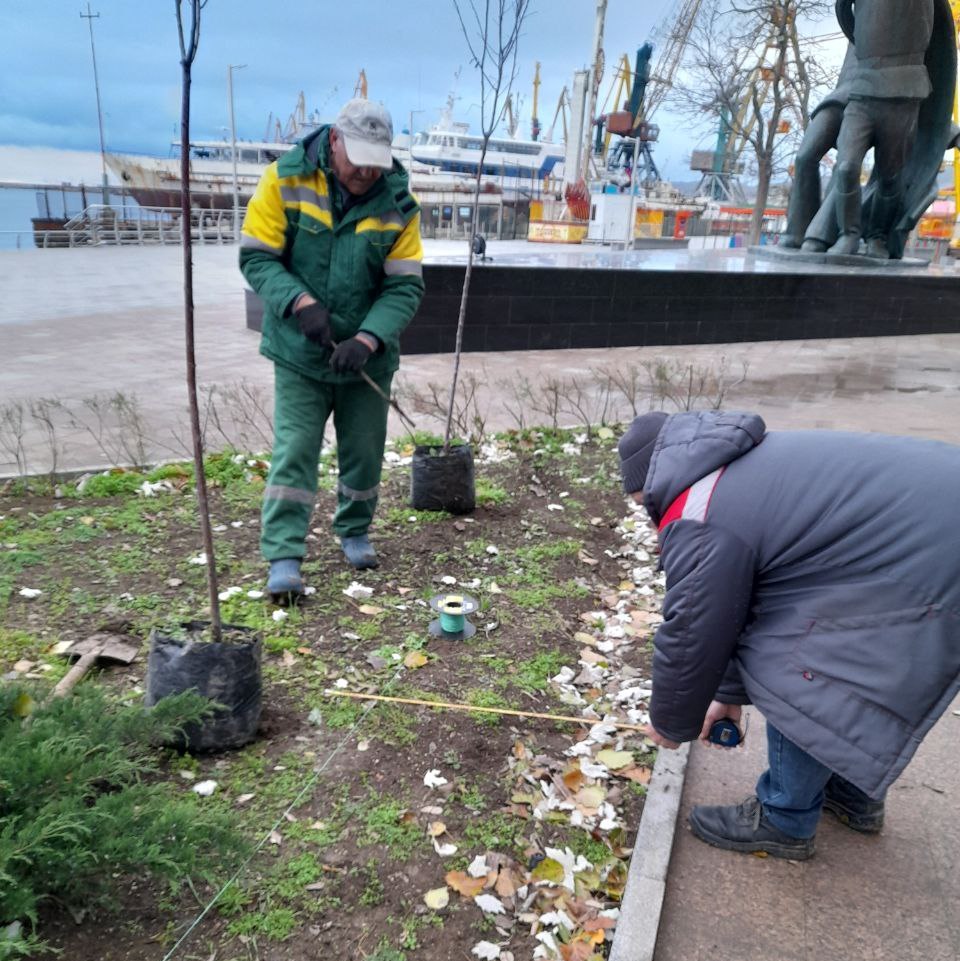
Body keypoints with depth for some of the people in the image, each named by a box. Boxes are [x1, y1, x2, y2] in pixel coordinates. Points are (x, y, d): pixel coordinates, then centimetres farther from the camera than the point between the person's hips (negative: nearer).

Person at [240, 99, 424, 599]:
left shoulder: (398, 203, -7)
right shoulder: (285, 180, -10)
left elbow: (405, 286, -8)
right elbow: (256, 257, -9)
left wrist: (367, 339, -23)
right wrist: (300, 302, -26)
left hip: (367, 356, 2)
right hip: (298, 351, -2)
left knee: (364, 451, 12)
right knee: (294, 450, -6)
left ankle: (354, 532, 35)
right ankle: (284, 557, 1)